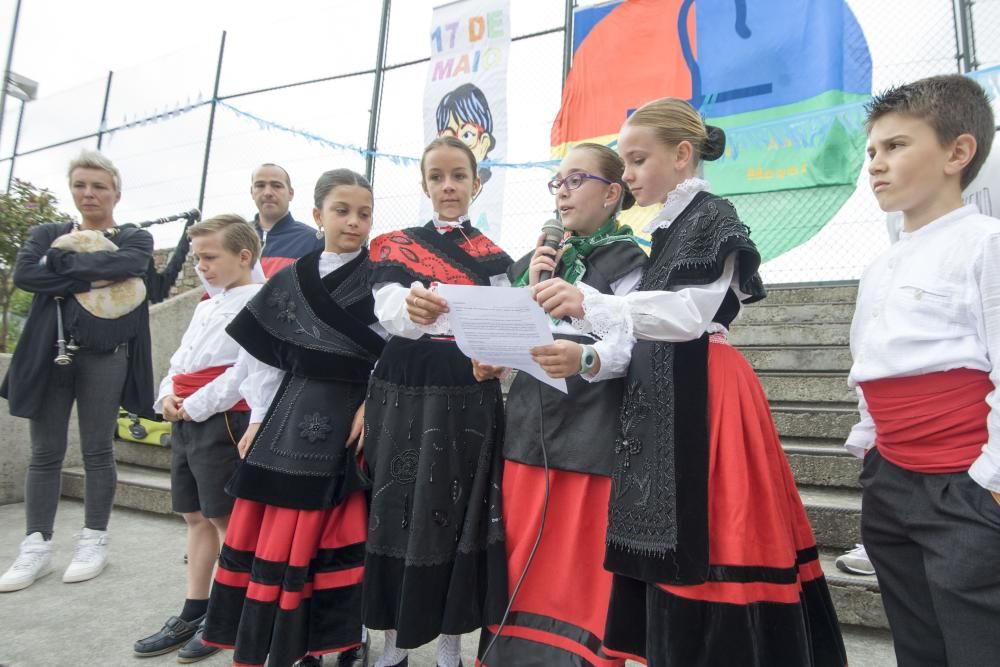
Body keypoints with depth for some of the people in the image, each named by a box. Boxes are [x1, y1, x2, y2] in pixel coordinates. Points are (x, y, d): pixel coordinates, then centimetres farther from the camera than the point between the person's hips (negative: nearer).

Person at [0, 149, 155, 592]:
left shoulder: (135, 239, 7)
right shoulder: (47, 235, 13)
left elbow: (129, 266, -17)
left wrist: (62, 266, -11)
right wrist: (92, 278, -12)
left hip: (105, 355, -2)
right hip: (49, 352, 3)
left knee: (97, 451, 5)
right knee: (45, 453, 6)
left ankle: (94, 542, 15)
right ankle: (37, 547, 16)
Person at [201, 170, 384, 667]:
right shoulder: (289, 280, 7)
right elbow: (265, 353, 11)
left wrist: (372, 404, -13)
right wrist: (260, 416, 8)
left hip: (350, 418, -3)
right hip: (292, 416, 3)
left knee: (341, 535, 5)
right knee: (270, 532, 9)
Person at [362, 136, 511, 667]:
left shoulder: (490, 254, 10)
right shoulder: (395, 246, 7)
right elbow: (390, 313, -11)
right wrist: (414, 310, -33)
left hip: (469, 395, 0)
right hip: (406, 392, 0)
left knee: (461, 516, 4)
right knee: (399, 513, 5)